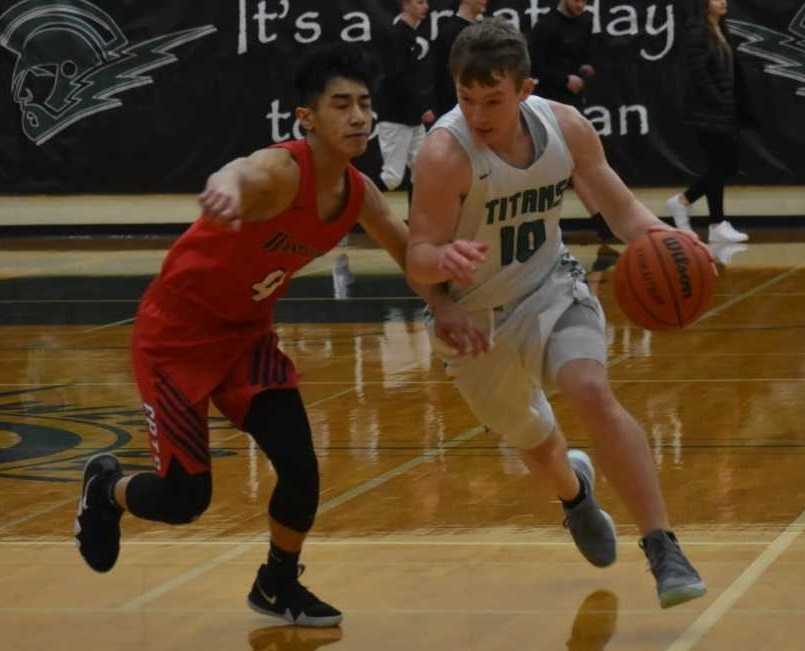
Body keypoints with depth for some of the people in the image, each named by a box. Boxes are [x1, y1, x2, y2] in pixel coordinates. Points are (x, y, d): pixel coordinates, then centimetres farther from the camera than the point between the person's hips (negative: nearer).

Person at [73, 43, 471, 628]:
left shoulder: (359, 194, -7)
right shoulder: (281, 171, -31)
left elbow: (410, 254, 13)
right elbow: (243, 174, -58)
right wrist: (227, 187, -82)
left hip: (247, 331, 6)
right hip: (177, 334, -6)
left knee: (301, 470, -7)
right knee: (186, 499, -4)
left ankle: (279, 587, 21)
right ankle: (106, 488, 31)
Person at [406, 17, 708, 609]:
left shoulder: (565, 127, -14)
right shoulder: (446, 153, -27)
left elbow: (620, 207, -2)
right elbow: (417, 260, -25)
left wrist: (659, 235, -24)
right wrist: (444, 260, -50)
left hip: (551, 289, 1)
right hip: (476, 319, -1)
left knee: (593, 393, -26)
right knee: (537, 443, 17)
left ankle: (664, 551, -23)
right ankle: (575, 492, 56)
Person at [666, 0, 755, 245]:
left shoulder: (721, 31, 14)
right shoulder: (698, 31, -11)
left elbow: (732, 72, 14)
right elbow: (698, 71, -17)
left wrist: (741, 108, 7)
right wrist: (718, 101, -17)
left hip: (725, 112, 8)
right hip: (708, 112, -8)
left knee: (729, 166, 9)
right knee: (719, 166, -4)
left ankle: (682, 202, 23)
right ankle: (717, 226, 5)